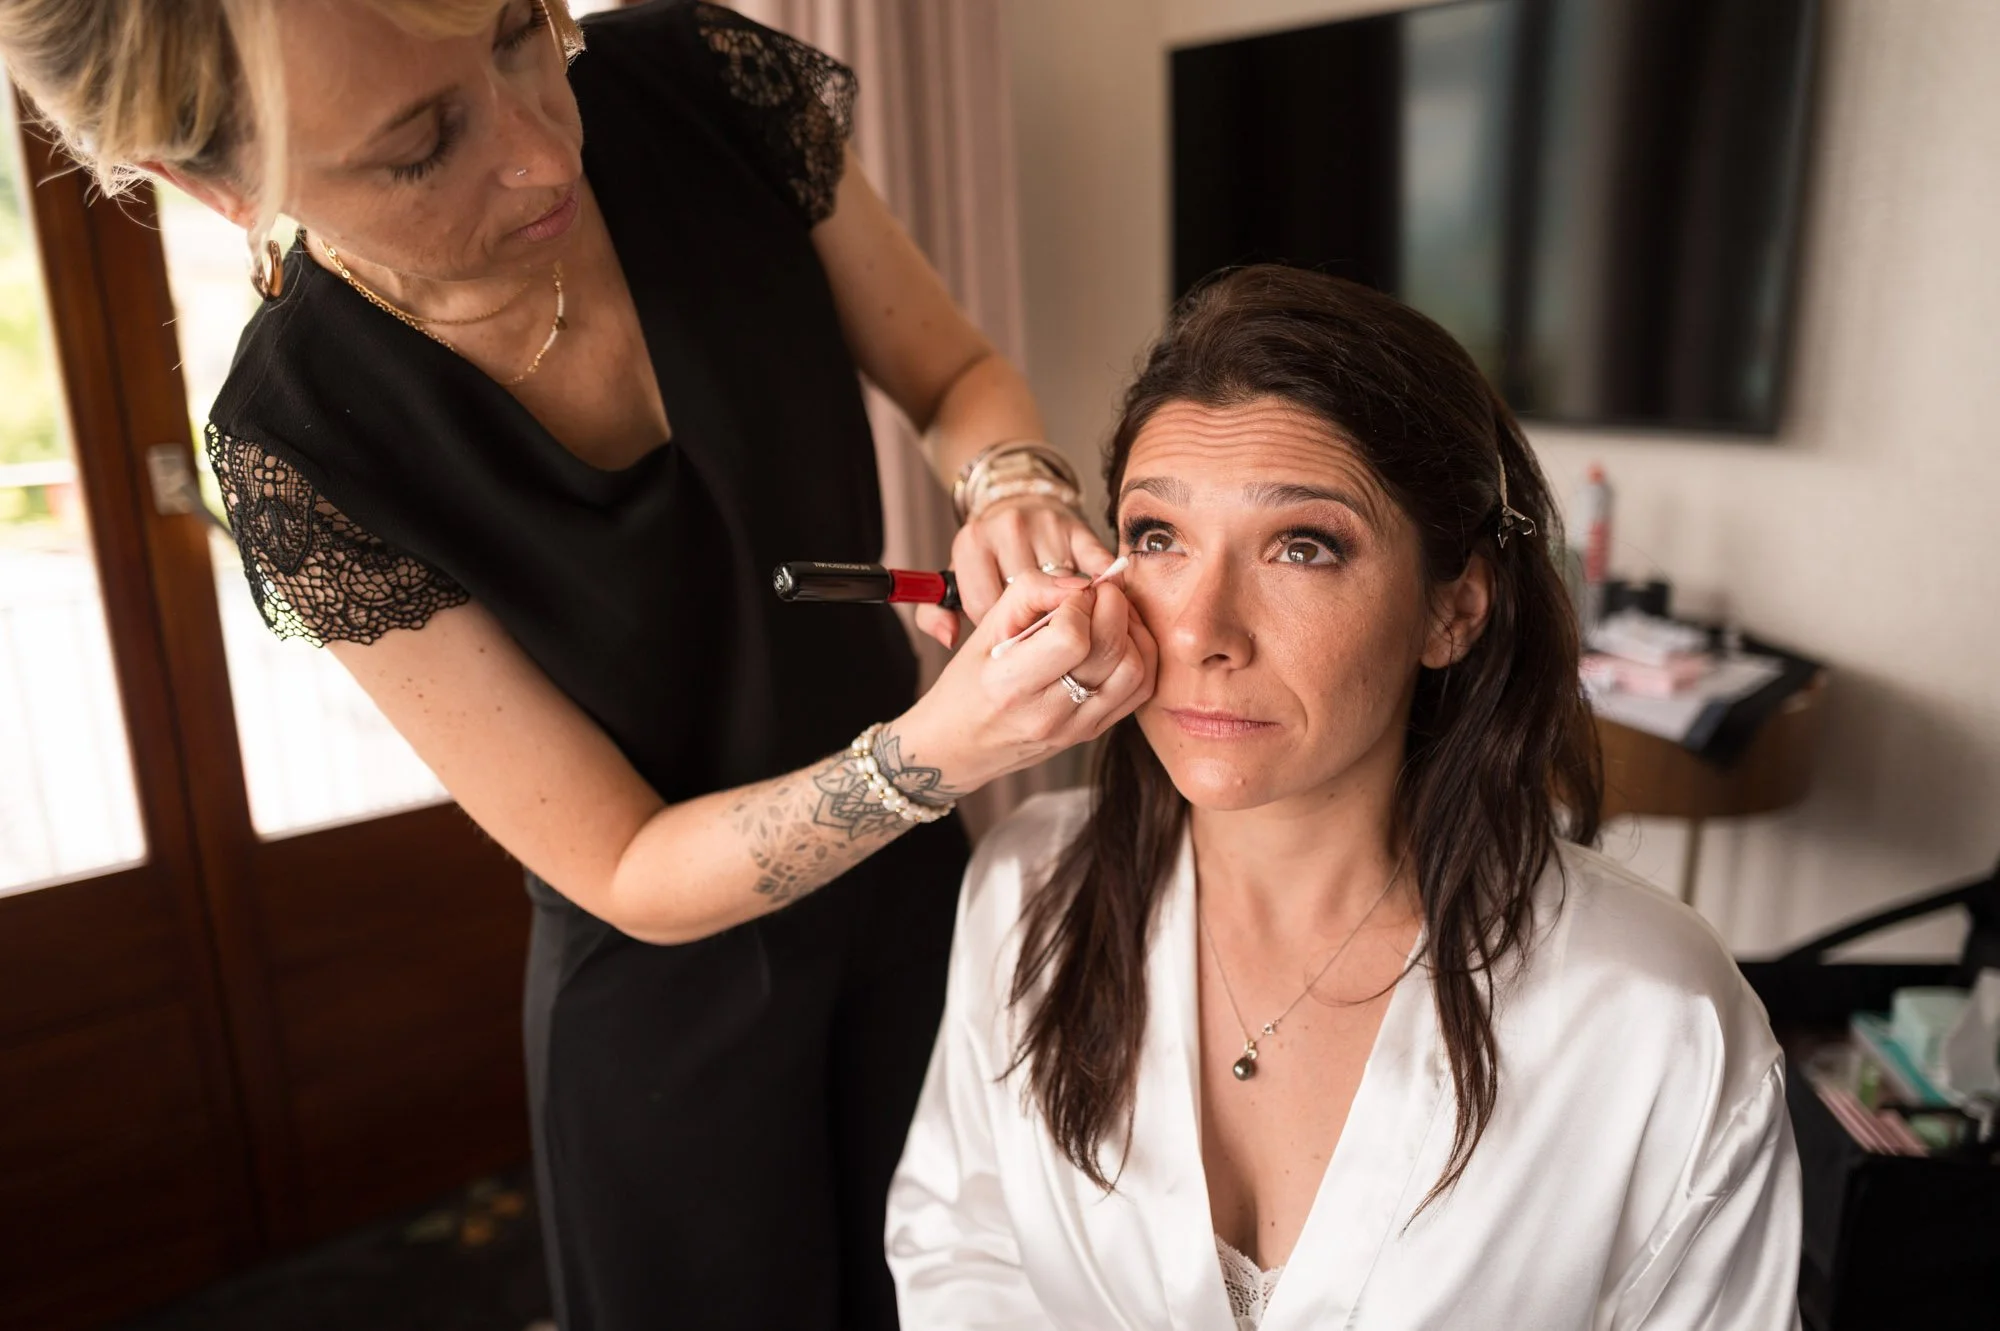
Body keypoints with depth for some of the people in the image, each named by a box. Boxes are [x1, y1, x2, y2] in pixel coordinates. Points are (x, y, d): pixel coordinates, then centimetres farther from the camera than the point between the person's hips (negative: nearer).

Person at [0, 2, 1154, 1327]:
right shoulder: (299, 451, -25)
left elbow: (962, 373, -4)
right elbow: (629, 876, -20)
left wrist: (1017, 491, -27)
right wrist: (934, 751, -37)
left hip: (917, 871, 4)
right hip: (674, 983, -3)